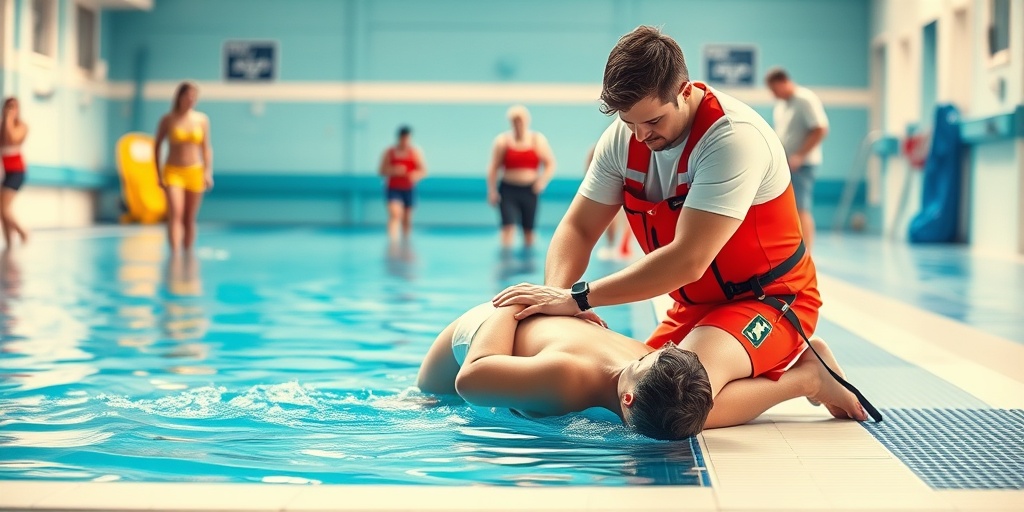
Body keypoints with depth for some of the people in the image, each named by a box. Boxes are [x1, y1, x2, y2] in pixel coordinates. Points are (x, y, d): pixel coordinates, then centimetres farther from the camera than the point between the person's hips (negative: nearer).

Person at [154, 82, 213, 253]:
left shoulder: (202, 120, 4)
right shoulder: (168, 120, -1)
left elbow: (206, 148, 7)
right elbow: (156, 146, 6)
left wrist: (208, 173, -2)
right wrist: (159, 174, 2)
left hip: (195, 172, 2)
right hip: (173, 172, -2)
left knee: (190, 219, 6)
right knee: (175, 214, -16)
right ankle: (175, 254, -24)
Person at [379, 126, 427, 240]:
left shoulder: (415, 153, 1)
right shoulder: (390, 152, -1)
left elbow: (423, 171, 1)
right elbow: (382, 171, -1)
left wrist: (416, 175, -22)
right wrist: (394, 171, -21)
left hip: (408, 190, 2)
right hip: (393, 189, -2)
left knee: (407, 220, 9)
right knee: (395, 214, -23)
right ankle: (392, 239, -31)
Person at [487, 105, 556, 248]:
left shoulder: (538, 140, 5)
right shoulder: (502, 141, 0)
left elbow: (550, 164, 7)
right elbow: (493, 168, 1)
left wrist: (543, 180, -10)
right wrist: (492, 191, -5)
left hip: (530, 190, 2)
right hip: (508, 190, -2)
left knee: (529, 229, 8)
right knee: (508, 226, -15)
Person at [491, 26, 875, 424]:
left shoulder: (735, 137, -27)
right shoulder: (623, 136, -5)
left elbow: (687, 260, -32)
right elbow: (579, 227, -1)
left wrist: (578, 298, -30)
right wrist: (555, 294, -24)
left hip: (769, 299, -8)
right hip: (695, 305, 8)